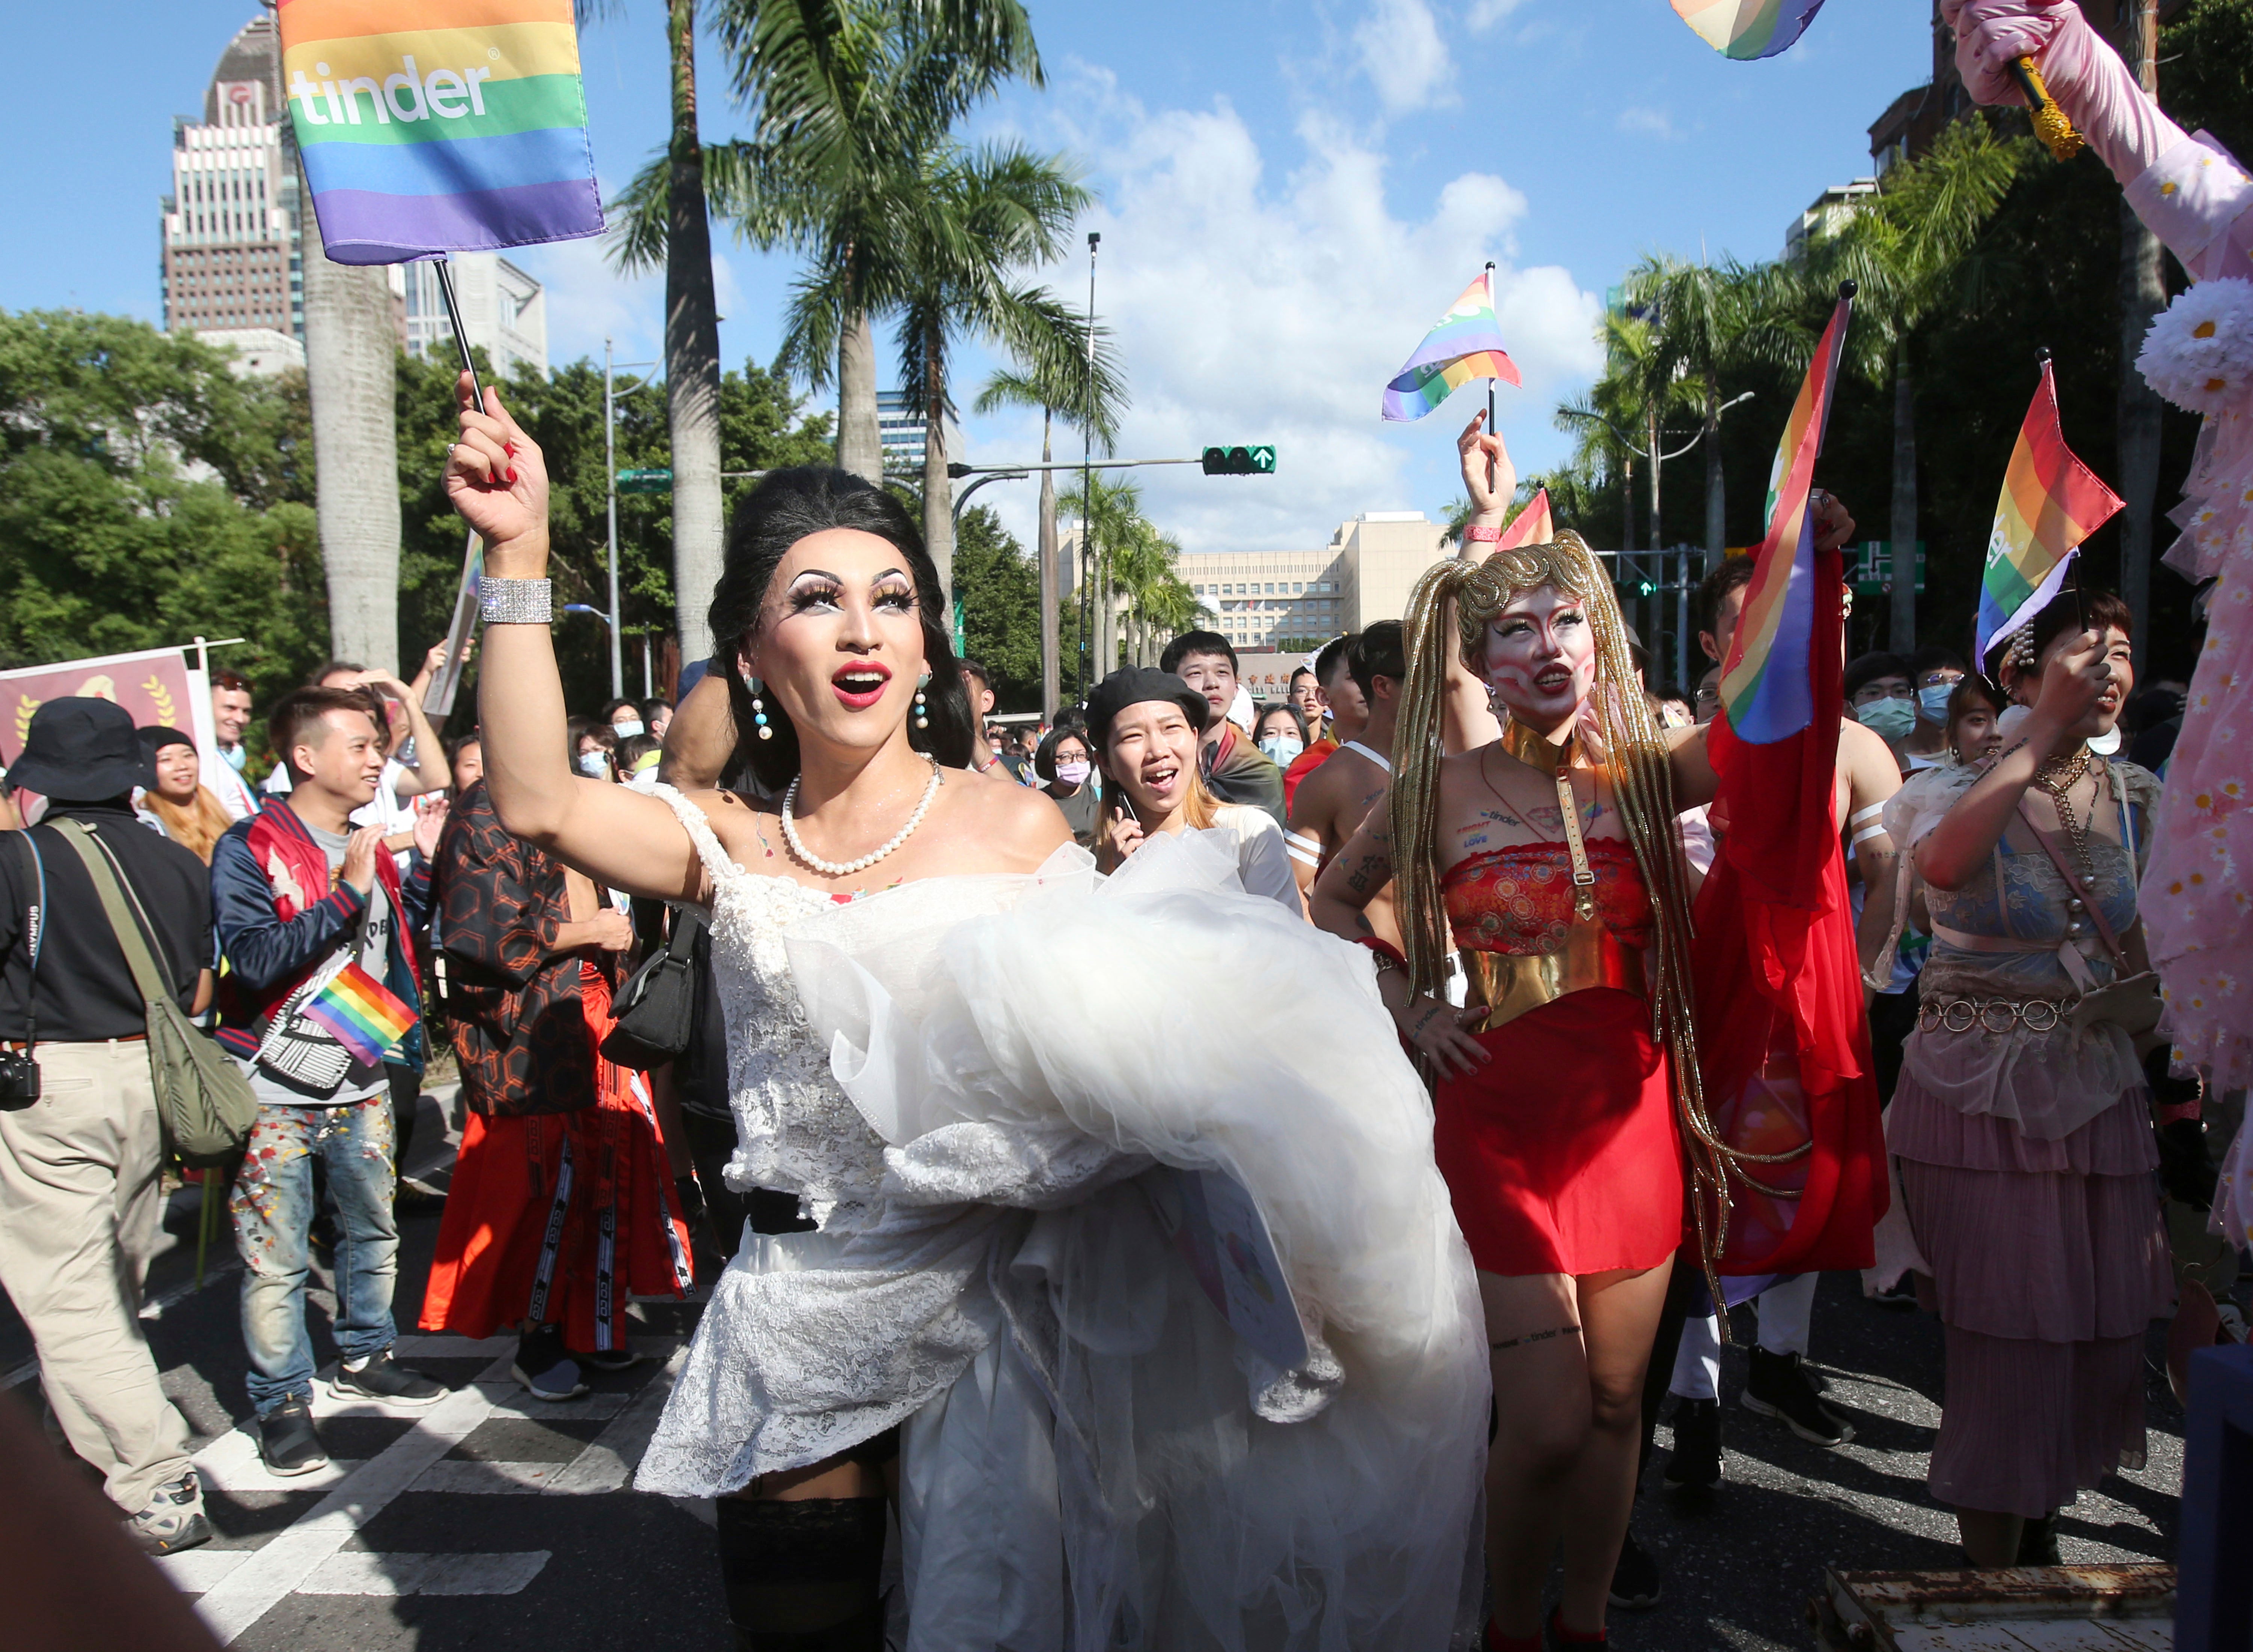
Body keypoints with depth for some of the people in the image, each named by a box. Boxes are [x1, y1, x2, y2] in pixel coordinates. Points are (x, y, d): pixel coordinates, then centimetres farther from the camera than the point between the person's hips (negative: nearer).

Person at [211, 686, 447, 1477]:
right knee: (274, 1258, 1)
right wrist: (345, 894, -28)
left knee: (374, 1231, 17)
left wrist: (424, 862, 4)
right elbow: (255, 960, -23)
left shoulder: (367, 845, 8)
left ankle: (364, 1358, 36)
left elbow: (401, 932, 16)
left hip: (360, 1082, 6)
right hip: (275, 1091, -6)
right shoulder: (249, 849, -12)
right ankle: (282, 1402, 16)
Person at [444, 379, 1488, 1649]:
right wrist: (520, 556, -18)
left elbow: (1101, 1039, -4)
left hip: (988, 1301, -2)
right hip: (802, 1320, 3)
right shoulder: (736, 848, 0)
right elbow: (538, 803, -16)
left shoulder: (1021, 830, -5)